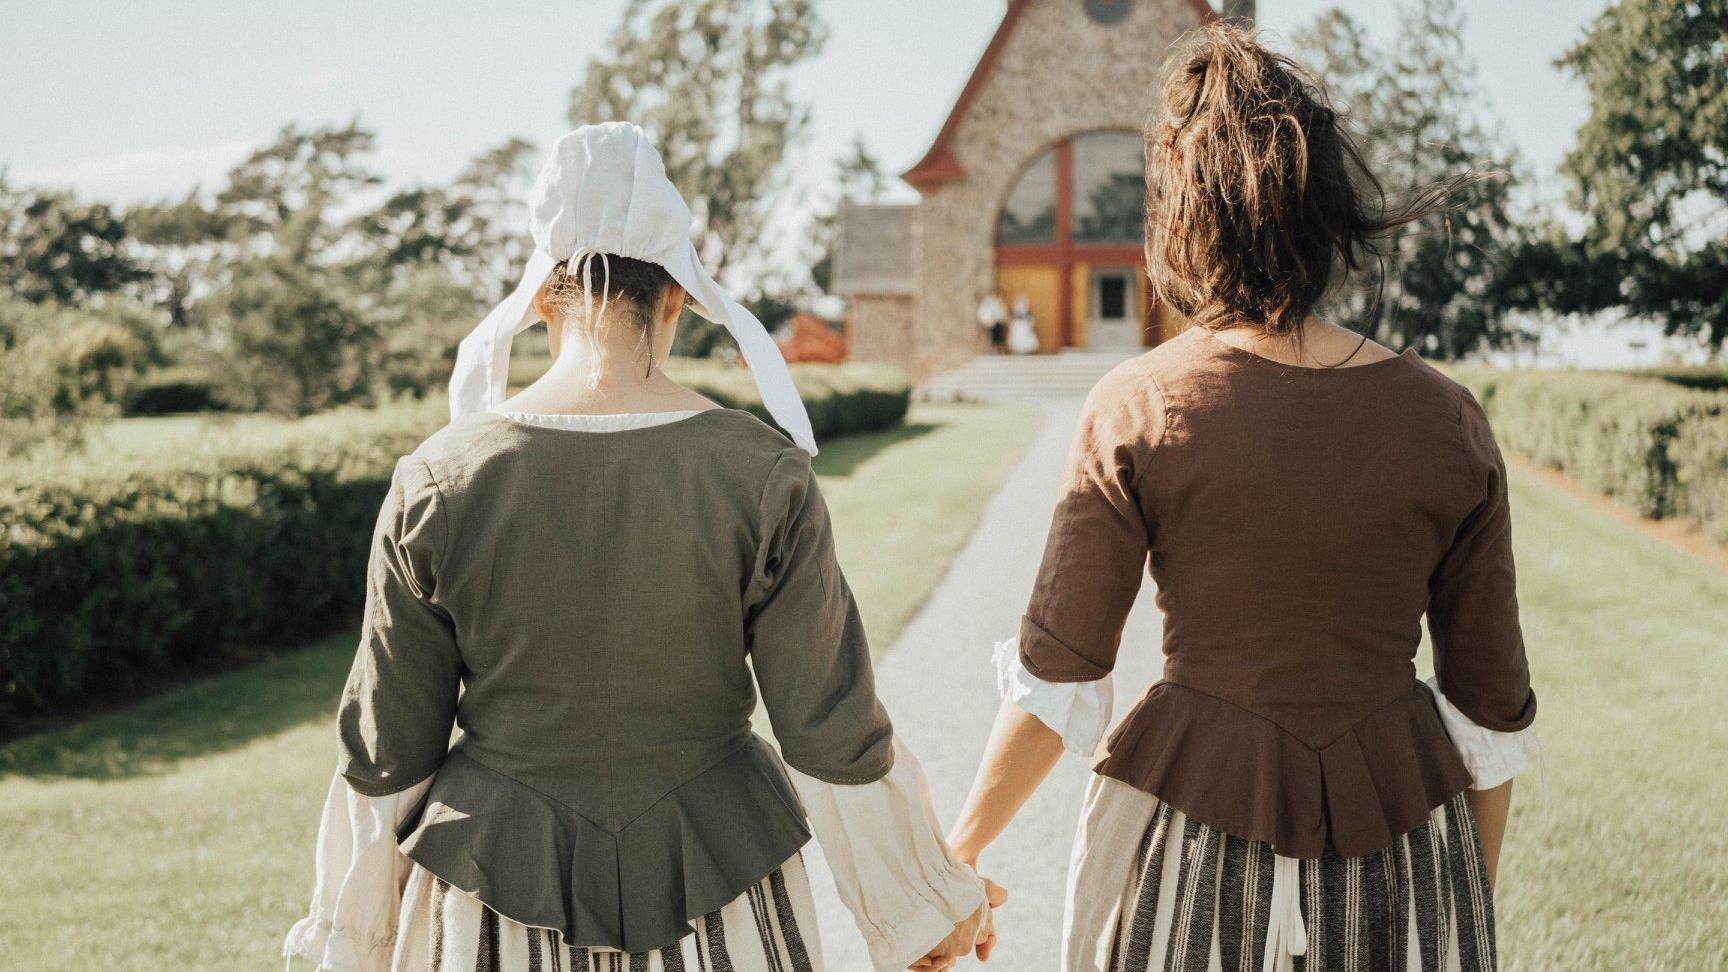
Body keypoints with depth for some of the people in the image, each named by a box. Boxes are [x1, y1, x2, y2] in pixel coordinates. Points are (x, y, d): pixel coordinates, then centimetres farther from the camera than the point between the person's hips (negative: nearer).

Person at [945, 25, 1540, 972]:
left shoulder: (1137, 409, -10)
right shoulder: (1448, 423, -5)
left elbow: (1056, 680, -9)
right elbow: (1491, 707, 1)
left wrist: (956, 854, 4)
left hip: (1198, 820, -1)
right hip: (1398, 854, 2)